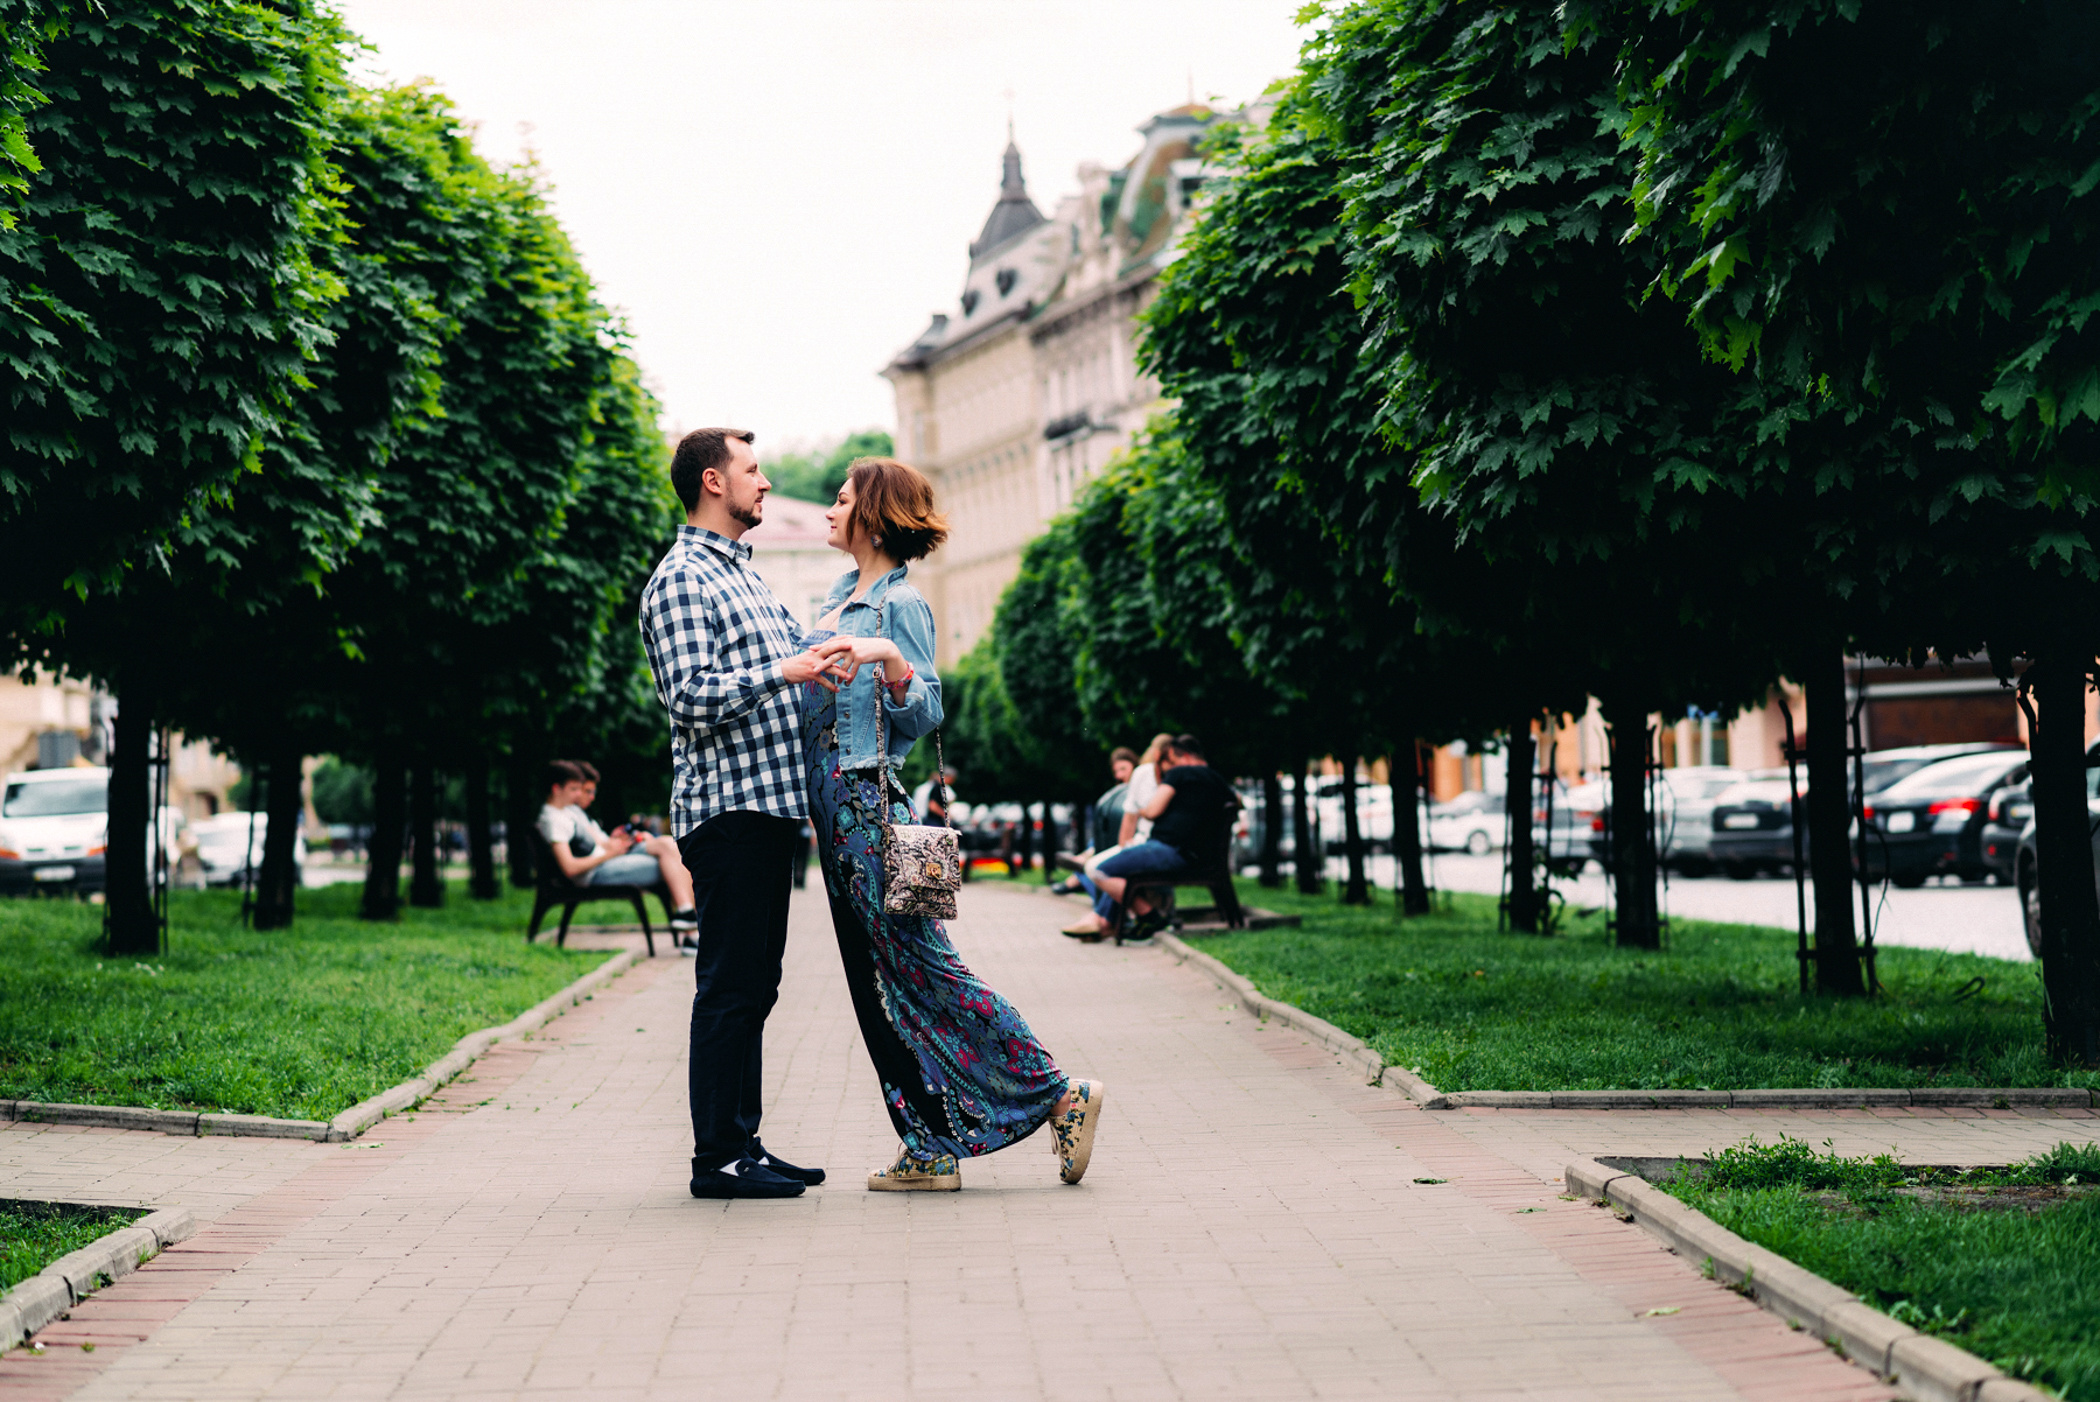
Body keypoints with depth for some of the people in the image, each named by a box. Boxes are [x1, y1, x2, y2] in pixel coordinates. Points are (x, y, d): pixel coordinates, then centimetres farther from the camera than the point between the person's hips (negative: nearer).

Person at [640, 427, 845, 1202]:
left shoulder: (745, 574, 21)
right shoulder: (681, 579, -9)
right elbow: (692, 696, -19)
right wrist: (782, 672, -22)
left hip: (769, 800, 10)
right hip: (727, 803, -10)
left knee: (754, 984, 11)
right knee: (730, 985, -7)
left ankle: (744, 1144, 17)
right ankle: (717, 1156, -3)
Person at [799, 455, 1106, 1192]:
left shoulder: (901, 604, -9)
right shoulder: (840, 593, 16)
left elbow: (924, 716, -14)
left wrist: (889, 659, -29)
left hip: (871, 803, -9)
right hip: (834, 805, 9)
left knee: (924, 971, -8)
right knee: (876, 985, 7)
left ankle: (1059, 1096, 0)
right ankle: (931, 1149, 11)